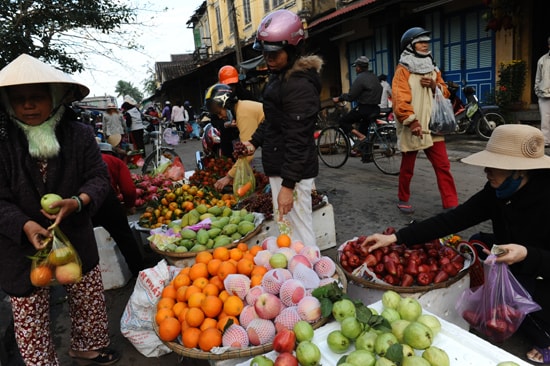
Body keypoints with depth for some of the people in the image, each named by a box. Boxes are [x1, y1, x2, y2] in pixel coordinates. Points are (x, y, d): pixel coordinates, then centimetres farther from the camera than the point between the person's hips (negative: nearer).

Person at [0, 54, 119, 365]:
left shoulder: (79, 134, -6)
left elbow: (99, 177, -5)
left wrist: (77, 202, -24)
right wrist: (26, 226, -27)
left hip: (76, 237, 2)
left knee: (89, 300, 17)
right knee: (30, 316, 9)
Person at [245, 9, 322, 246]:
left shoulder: (300, 85, -19)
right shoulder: (278, 76, 14)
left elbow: (297, 139, -23)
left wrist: (288, 185, -24)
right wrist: (255, 141, 11)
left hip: (293, 172, -10)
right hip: (279, 167, 10)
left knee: (299, 235, -1)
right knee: (286, 231, 20)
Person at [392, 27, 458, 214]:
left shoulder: (432, 69, 16)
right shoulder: (403, 70, -5)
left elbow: (445, 93, 19)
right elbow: (399, 98, -17)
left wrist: (435, 86, -3)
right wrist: (411, 120, -28)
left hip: (433, 126, 5)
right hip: (412, 128, -5)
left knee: (443, 166, 1)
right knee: (407, 168, 8)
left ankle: (451, 204, 6)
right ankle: (403, 200, 26)